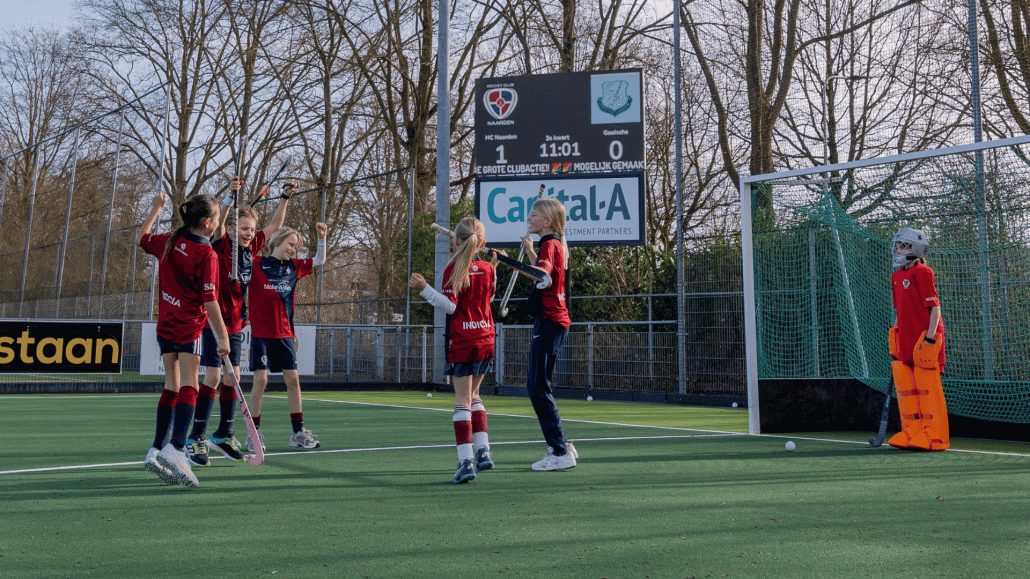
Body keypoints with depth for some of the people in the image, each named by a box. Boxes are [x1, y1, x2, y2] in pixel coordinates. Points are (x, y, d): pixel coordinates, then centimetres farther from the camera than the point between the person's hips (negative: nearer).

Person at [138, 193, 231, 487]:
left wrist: (156, 209, 37)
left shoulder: (169, 242, 4)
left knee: (172, 386, 14)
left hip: (165, 324, 7)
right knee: (189, 386, -11)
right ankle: (175, 448, -25)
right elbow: (209, 300, -16)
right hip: (189, 327, -7)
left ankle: (157, 449, 17)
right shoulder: (207, 254, -14)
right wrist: (222, 336, -11)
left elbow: (141, 238, 26)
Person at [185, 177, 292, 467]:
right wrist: (230, 196, -40)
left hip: (236, 325, 7)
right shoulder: (222, 245, -7)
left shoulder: (252, 247, 8)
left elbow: (275, 225, 21)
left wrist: (285, 198, 18)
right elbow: (218, 222, -28)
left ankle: (223, 434, 24)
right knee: (213, 377, -12)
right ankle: (195, 439, -3)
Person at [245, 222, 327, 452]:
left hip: (285, 333, 4)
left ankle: (298, 432, 11)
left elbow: (319, 261, 19)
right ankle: (254, 431, 5)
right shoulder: (256, 264, -3)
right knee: (261, 379, -7)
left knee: (292, 379, 3)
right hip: (261, 333, -4)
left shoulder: (293, 267, 10)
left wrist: (322, 238, 7)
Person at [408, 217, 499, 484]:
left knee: (462, 401, -2)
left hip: (462, 342, -5)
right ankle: (483, 450, 16)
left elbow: (450, 306, -15)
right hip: (486, 339, 5)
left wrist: (424, 289, -19)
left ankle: (466, 460, -8)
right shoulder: (487, 268, 5)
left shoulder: (454, 268, -10)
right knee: (473, 396, 20)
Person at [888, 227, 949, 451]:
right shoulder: (896, 276, 15)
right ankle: (912, 433, 16)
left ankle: (934, 437, 4)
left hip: (923, 339, -8)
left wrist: (929, 337, -20)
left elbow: (935, 306, -13)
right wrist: (895, 342, 17)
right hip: (905, 339, 8)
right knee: (905, 387, 8)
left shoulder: (922, 272, -9)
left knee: (927, 387, -4)